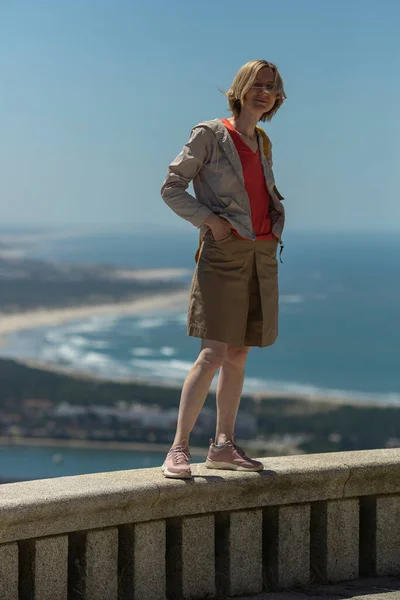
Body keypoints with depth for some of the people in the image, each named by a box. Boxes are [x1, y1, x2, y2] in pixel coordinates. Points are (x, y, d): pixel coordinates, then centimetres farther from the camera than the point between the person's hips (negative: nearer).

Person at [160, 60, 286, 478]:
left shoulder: (262, 142, 14)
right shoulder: (209, 135, -4)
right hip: (224, 254, -7)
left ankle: (223, 446, 15)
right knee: (214, 354, -15)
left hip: (262, 255, 7)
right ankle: (178, 450, -12)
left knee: (238, 354, 8)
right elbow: (171, 187, -4)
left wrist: (277, 220, 10)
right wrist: (209, 220, -15)